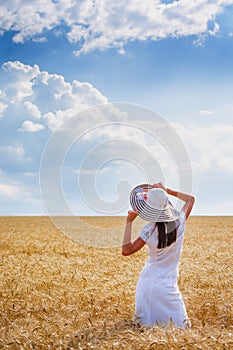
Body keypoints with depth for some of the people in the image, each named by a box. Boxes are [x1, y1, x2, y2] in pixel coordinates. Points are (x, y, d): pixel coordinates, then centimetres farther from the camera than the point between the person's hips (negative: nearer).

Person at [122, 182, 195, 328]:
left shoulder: (149, 230, -15)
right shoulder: (179, 222, -5)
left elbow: (126, 250, -14)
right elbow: (191, 199, 13)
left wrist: (129, 222, -10)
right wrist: (168, 191, 14)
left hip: (147, 282, -1)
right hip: (167, 285, 1)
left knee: (145, 327, 14)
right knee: (182, 327, 1)